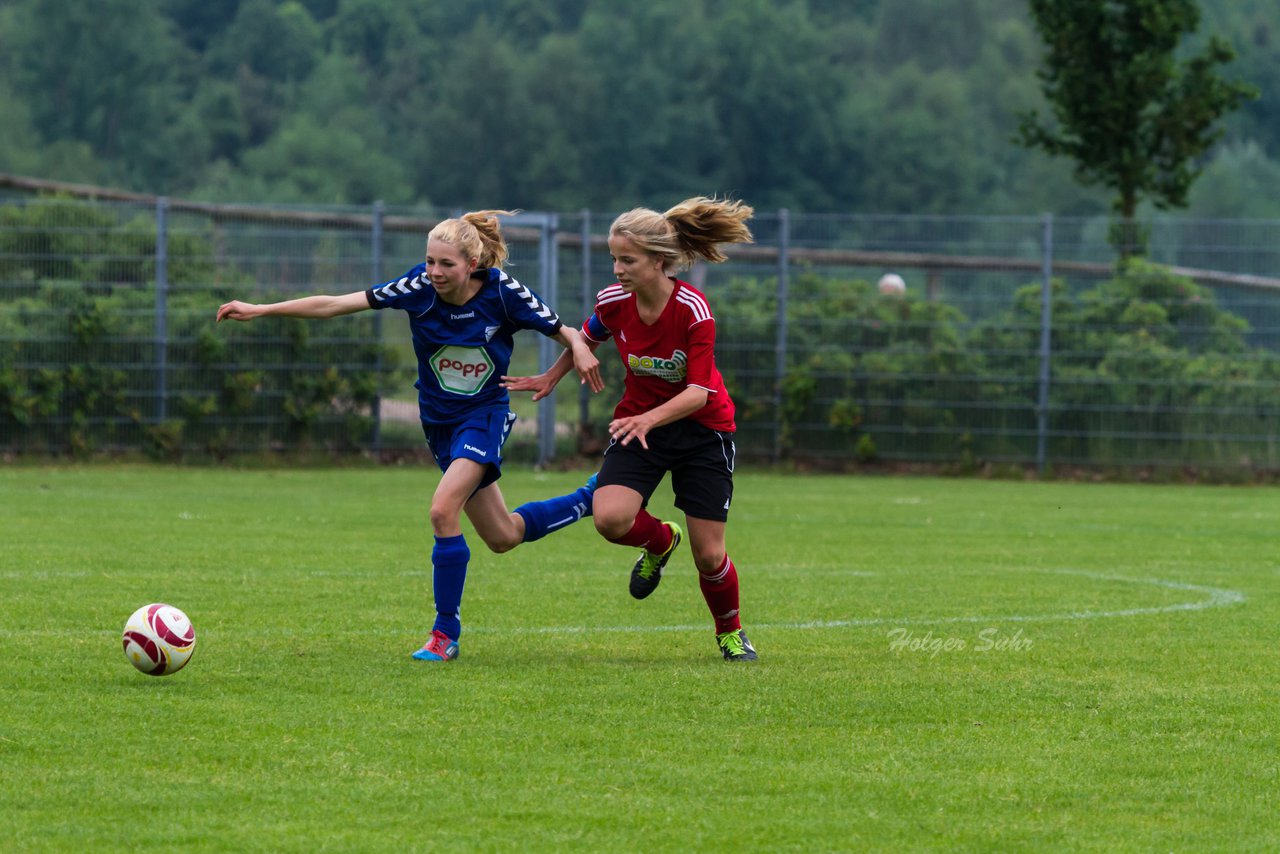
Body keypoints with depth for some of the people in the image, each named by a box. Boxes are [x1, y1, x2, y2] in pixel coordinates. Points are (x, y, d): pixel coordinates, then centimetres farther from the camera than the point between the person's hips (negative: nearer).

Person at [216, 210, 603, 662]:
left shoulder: (501, 292, -21)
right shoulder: (420, 287, -17)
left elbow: (562, 332, -8)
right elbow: (333, 305, -17)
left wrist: (578, 347, -31)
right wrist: (260, 310, -22)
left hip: (485, 415, -4)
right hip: (439, 421, 4)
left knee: (443, 509, -26)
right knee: (503, 537, 13)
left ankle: (446, 633, -12)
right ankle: (590, 499, 40)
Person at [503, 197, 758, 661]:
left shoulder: (693, 310, -25)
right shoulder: (613, 301, -12)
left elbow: (699, 391, -28)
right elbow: (589, 337, 13)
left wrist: (650, 418, -44)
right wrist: (551, 377, 21)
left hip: (702, 429, -3)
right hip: (638, 422, 3)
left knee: (709, 556, -3)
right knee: (610, 518, -24)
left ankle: (730, 632, 29)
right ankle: (659, 540, 12)